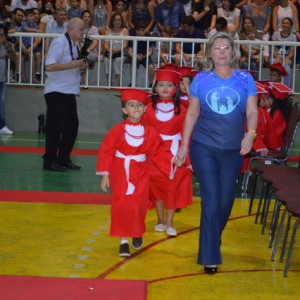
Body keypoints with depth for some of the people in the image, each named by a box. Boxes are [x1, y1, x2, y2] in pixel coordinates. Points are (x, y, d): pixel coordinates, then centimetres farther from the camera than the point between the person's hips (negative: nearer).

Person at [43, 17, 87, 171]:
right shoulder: (60, 43, -15)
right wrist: (72, 65, -22)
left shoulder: (73, 45, 14)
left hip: (69, 92, 9)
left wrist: (81, 67, 4)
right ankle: (49, 161, 2)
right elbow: (49, 66, -23)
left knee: (72, 125, 10)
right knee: (55, 126, -5)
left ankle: (64, 159, 20)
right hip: (56, 91, -9)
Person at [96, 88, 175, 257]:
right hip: (120, 175, -1)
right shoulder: (118, 131, -6)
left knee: (138, 207, -5)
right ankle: (124, 241, 10)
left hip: (140, 175, 1)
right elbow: (106, 152, -4)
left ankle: (137, 233, 25)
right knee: (121, 207, -3)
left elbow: (159, 152, 6)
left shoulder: (150, 132, 0)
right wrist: (105, 175, -7)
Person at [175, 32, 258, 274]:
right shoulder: (201, 80, 1)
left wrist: (250, 134, -20)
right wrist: (184, 145, 5)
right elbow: (192, 114, 5)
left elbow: (252, 111, -1)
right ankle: (209, 257, 0)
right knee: (211, 200, -6)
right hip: (204, 148, -2)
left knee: (226, 201, 10)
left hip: (233, 150, 2)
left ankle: (213, 239, 36)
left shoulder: (245, 79, 1)